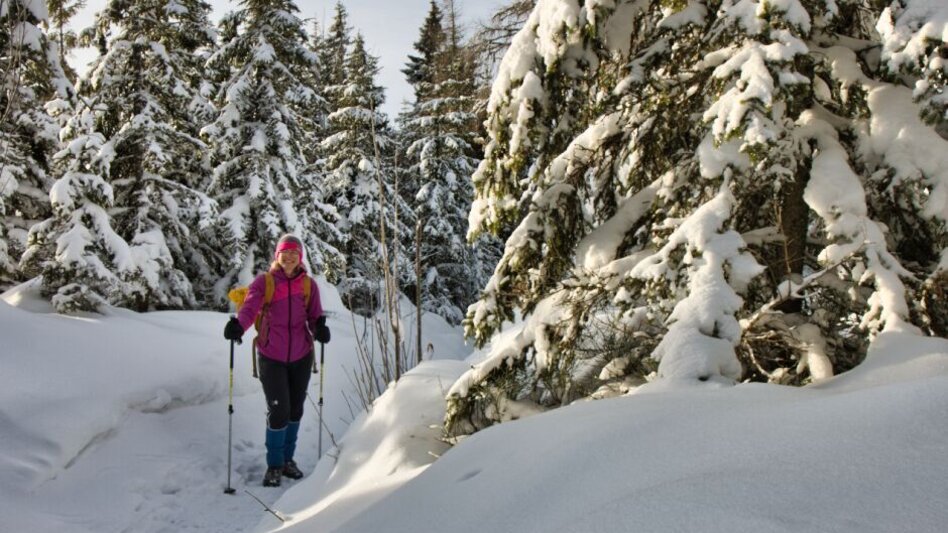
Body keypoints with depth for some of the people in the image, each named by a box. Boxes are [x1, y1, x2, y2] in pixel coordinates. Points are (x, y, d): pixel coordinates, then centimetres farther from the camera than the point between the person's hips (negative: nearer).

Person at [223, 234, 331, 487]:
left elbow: (314, 315, 0)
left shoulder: (308, 284, 3)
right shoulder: (264, 282, -5)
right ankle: (274, 464, 16)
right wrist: (238, 325, -41)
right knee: (278, 411, -5)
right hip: (271, 357, -3)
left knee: (295, 410, 13)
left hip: (301, 356, 3)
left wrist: (319, 328, -23)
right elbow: (250, 307, -20)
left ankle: (287, 458, 34)